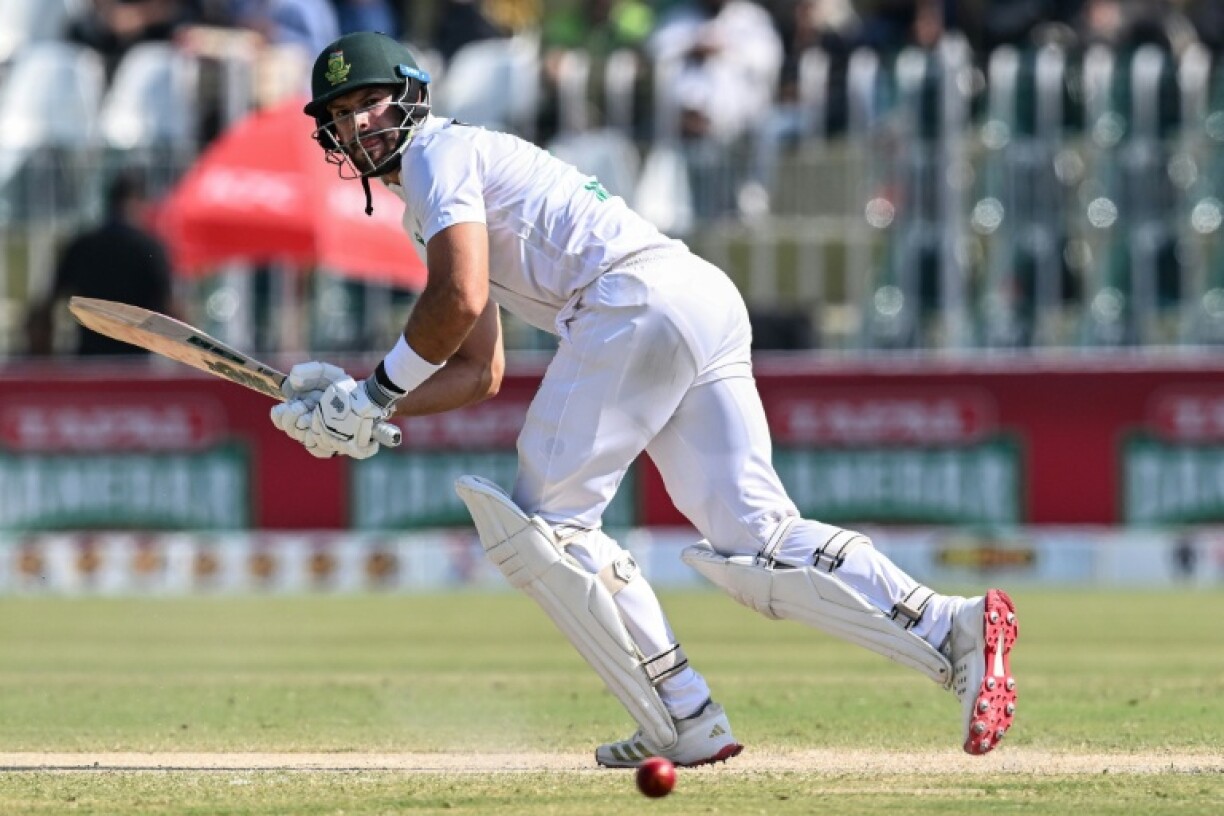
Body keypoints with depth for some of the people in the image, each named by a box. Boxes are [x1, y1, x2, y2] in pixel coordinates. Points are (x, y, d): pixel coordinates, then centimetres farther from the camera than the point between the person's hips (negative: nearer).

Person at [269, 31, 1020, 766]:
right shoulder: (430, 206, 34)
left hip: (640, 300, -9)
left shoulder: (439, 153, 5)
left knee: (544, 520, -3)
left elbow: (460, 300, -10)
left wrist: (379, 388, 2)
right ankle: (951, 630, -17)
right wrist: (363, 408, 20)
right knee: (756, 540, -2)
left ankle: (685, 725, -8)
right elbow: (480, 374, 31)